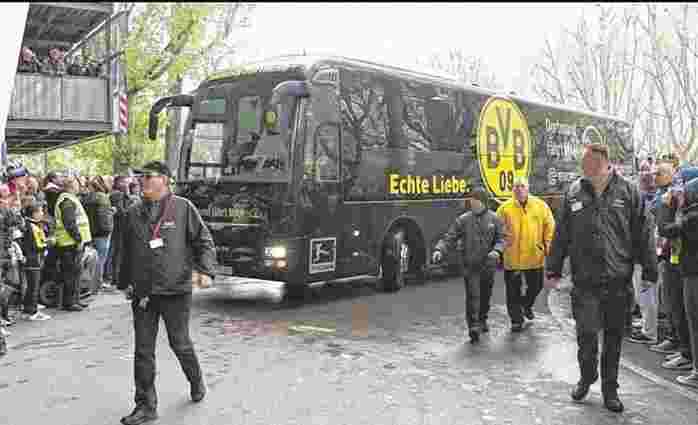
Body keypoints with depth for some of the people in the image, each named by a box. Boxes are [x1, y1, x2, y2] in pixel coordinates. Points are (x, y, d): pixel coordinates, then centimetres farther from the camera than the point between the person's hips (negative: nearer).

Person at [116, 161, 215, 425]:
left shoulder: (183, 208, -3)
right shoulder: (132, 214, 8)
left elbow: (204, 241, -2)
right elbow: (125, 253, 17)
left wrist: (204, 270, -15)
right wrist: (124, 283, 18)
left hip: (176, 290, -3)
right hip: (142, 294, 3)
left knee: (180, 344, 10)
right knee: (143, 351, 5)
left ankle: (196, 382, 38)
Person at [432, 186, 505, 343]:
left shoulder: (494, 219, 1)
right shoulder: (463, 220, -1)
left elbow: (502, 238, -1)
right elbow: (449, 237, -3)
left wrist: (497, 250, -22)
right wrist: (439, 249, -21)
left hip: (488, 265, 2)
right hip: (470, 265, -2)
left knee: (485, 296, 15)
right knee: (472, 296, -11)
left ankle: (482, 320, 37)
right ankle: (473, 326, -10)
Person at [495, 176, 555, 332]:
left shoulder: (541, 205, -2)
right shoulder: (504, 208, -7)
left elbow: (549, 225, 7)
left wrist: (547, 244, 2)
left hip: (535, 256, 2)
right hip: (512, 258, -2)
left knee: (536, 286, 18)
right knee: (513, 291, 4)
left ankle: (527, 305, 48)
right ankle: (516, 320, 19)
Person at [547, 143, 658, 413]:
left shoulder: (628, 191, -2)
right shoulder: (573, 193, 2)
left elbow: (644, 234, 1)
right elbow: (561, 235, 7)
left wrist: (649, 271, -1)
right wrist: (554, 269, 7)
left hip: (618, 280, 0)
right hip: (585, 281, 0)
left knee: (614, 336, 10)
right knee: (586, 333, -2)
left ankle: (610, 389, 26)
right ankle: (587, 377, 25)